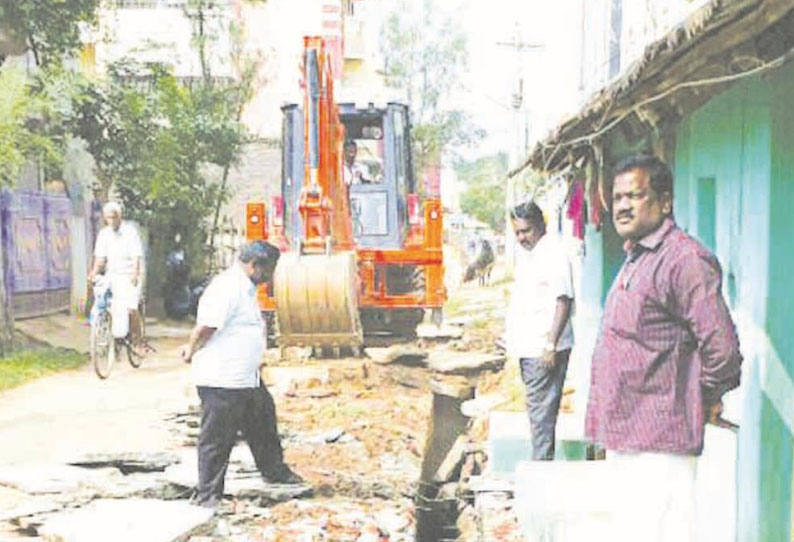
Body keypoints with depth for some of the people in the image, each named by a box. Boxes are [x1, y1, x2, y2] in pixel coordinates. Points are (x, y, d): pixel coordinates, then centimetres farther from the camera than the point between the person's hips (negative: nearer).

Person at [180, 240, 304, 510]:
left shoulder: (245, 288, 13)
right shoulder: (227, 288, -21)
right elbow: (206, 326, -25)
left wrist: (192, 348, 10)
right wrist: (192, 351, -8)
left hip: (247, 378, 11)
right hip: (221, 381, -11)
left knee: (263, 422, 24)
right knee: (217, 439, 1)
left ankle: (274, 470, 42)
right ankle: (208, 495, 12)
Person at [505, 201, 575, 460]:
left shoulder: (553, 253, -13)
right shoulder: (522, 252, 16)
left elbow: (564, 301, -18)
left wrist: (550, 345, -22)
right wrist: (514, 337, 19)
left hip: (544, 348, -9)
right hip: (527, 346, 9)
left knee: (541, 408, -8)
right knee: (537, 407, 15)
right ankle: (544, 461, 23)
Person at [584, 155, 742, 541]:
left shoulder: (684, 259, -16)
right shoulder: (635, 262, 17)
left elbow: (721, 345, -21)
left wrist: (709, 398, -7)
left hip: (658, 441, -10)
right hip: (625, 434, 10)